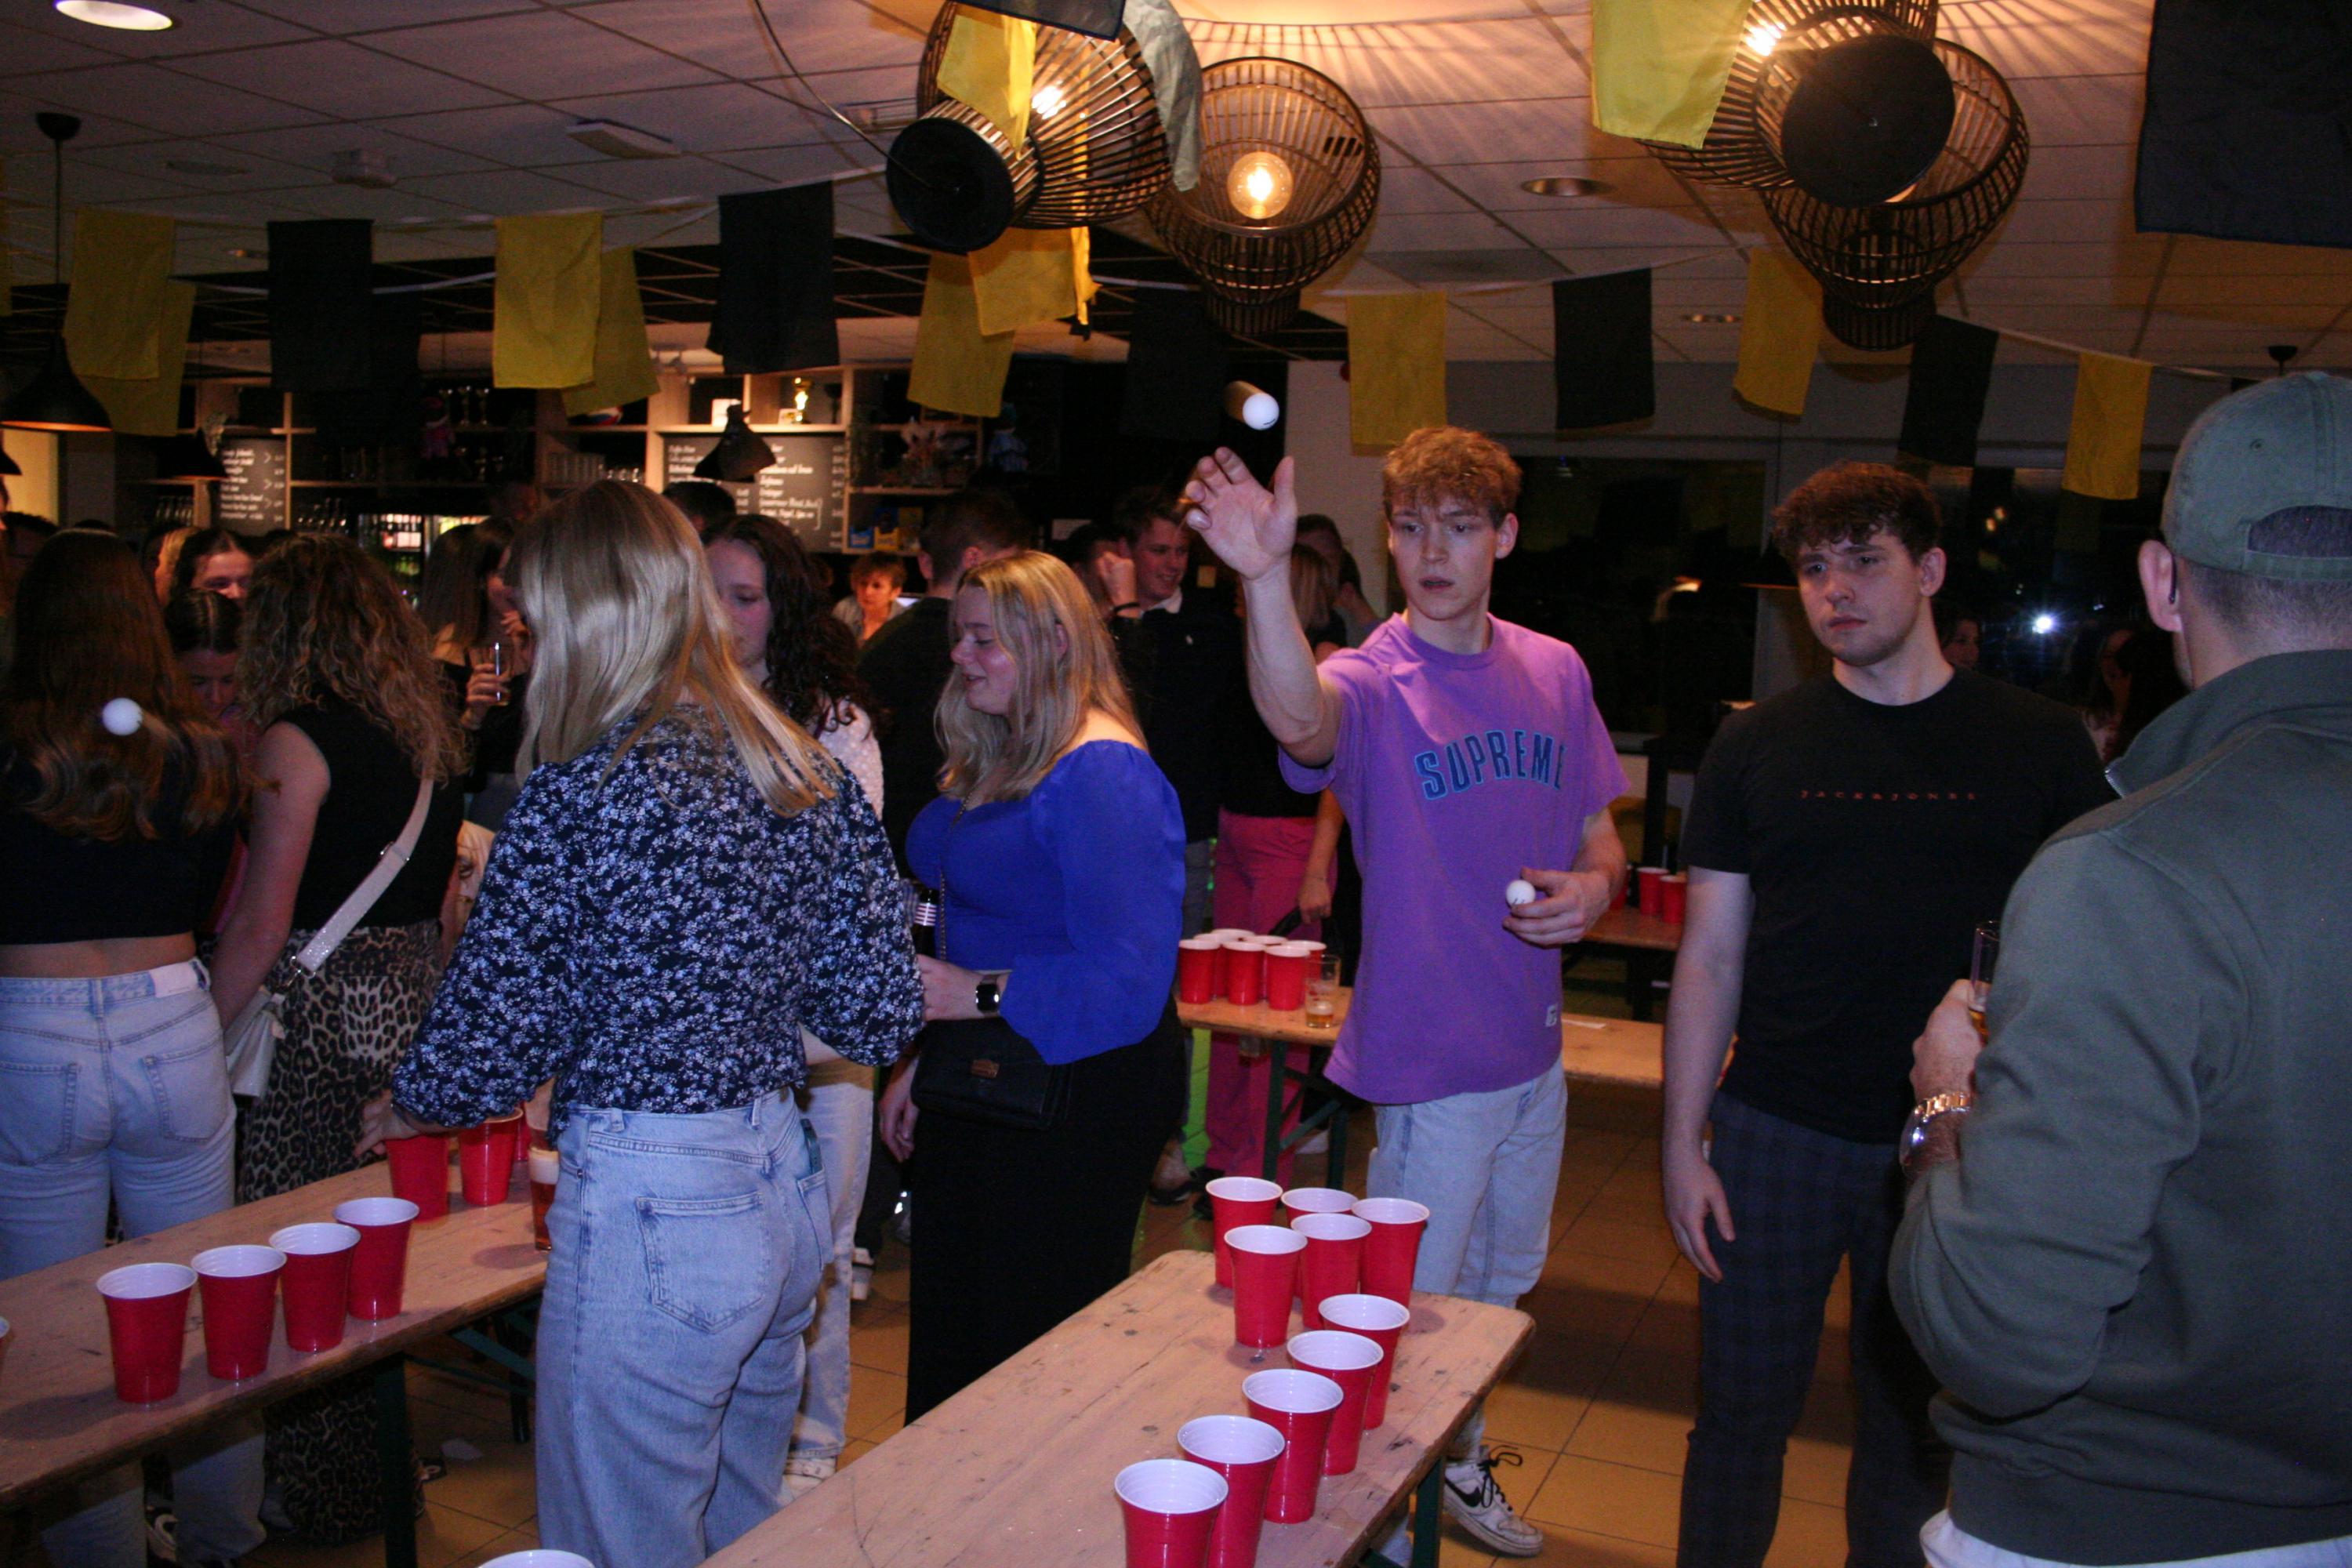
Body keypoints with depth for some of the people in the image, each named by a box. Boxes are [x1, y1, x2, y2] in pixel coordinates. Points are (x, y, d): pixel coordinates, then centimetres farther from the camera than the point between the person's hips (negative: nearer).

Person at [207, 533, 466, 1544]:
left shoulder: (300, 739, -13)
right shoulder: (427, 731, 9)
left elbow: (262, 923, -15)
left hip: (326, 1025, -7)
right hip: (412, 1008, 8)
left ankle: (326, 1502, 16)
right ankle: (393, 1465, 29)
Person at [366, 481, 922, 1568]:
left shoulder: (580, 789, -16)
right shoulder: (809, 773, 3)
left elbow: (495, 1025, -11)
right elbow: (877, 1012, 4)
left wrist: (409, 1106, 10)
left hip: (649, 1201, -7)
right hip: (785, 1183, 7)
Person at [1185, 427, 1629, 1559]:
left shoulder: (1555, 672, 3)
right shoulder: (1369, 682, -15)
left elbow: (1598, 832, 12)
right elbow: (1300, 722, -41)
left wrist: (1594, 885, -12)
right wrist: (1266, 579, -58)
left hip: (1534, 1046, 6)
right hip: (1431, 1056, -6)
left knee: (1505, 1280, 24)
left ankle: (1460, 1463, 48)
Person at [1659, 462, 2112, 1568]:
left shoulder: (2039, 747, -1)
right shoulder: (1758, 747, 1)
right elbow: (1709, 961, 3)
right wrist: (1681, 1144, -1)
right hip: (1776, 1134, 1)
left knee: (1915, 1435, 14)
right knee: (1742, 1413, 11)